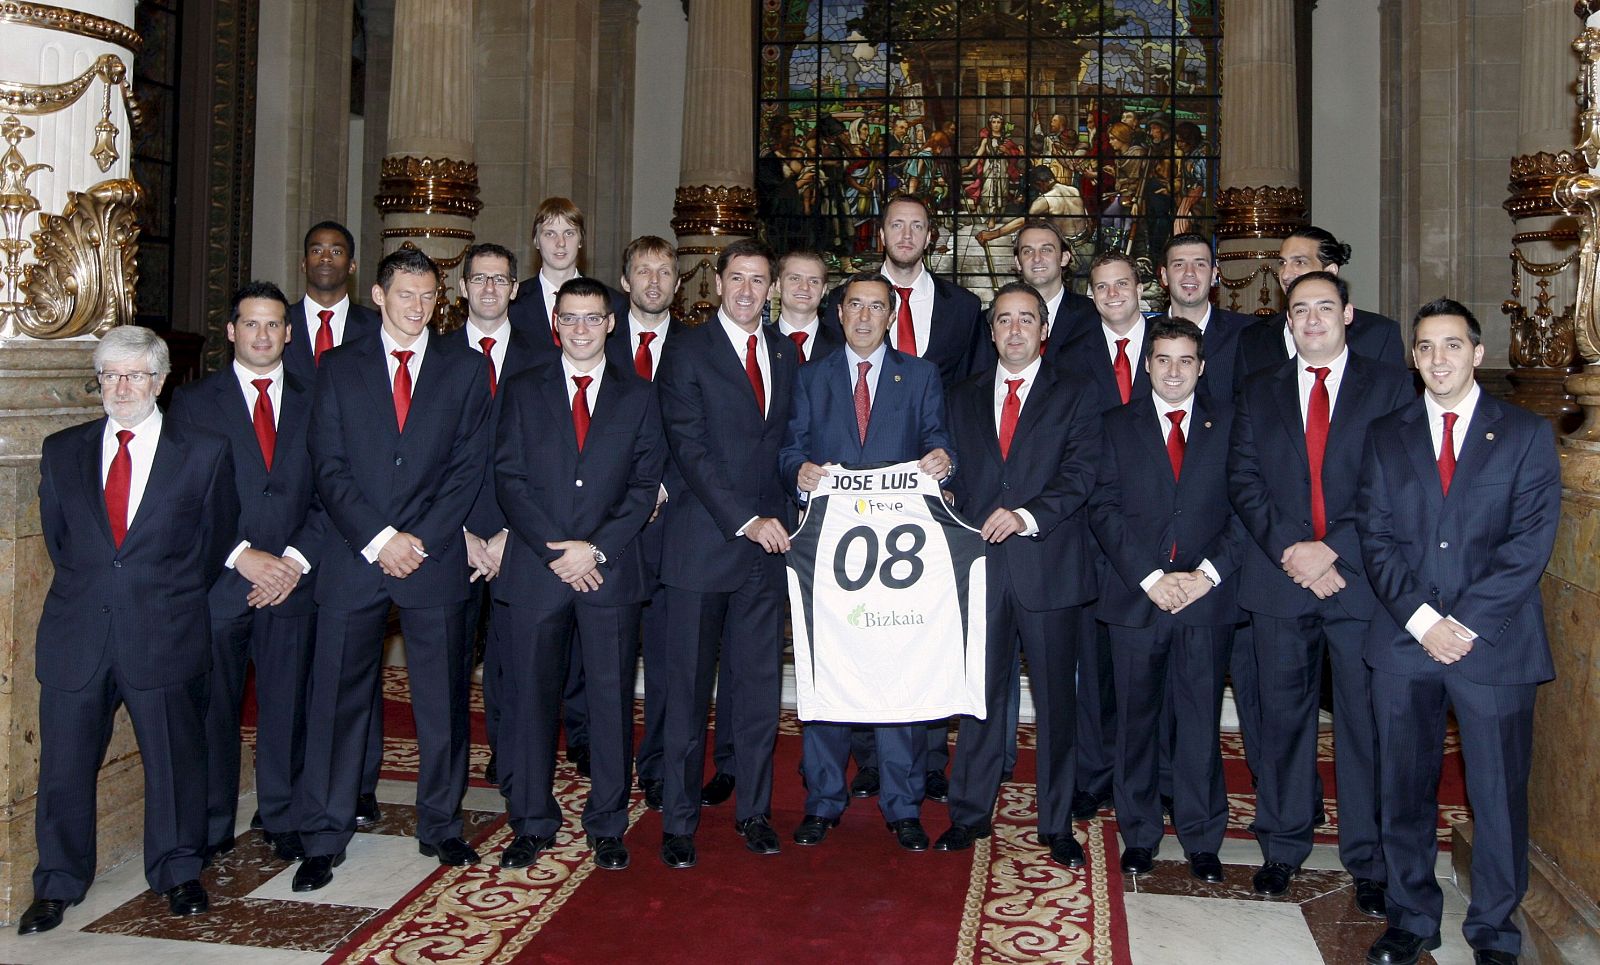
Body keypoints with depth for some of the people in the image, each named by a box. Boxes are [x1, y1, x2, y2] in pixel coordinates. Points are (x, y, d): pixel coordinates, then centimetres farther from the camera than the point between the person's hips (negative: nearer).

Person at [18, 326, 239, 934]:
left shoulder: (205, 453, 0)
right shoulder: (62, 451, 9)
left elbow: (215, 542, 7)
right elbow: (55, 537, 17)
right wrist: (86, 591, 11)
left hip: (164, 634, -2)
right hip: (75, 633, 3)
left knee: (174, 760, 8)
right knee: (64, 763, 9)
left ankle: (177, 873, 26)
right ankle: (58, 884, 27)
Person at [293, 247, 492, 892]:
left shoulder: (464, 367, 8)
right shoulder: (339, 368, 9)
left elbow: (469, 465, 1)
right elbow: (329, 468, 1)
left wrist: (420, 539, -9)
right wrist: (377, 539, -11)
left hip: (435, 557, 0)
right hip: (352, 558, 0)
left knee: (442, 700, 6)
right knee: (336, 699, 3)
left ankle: (440, 826, 21)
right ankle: (324, 837, 15)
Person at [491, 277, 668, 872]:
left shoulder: (638, 398, 10)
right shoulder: (523, 392, 10)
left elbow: (645, 486, 2)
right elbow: (509, 480, 2)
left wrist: (596, 549, -10)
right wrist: (556, 551, -10)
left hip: (611, 571, 0)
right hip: (535, 571, 0)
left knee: (612, 700, 4)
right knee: (531, 698, 5)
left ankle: (607, 825, 17)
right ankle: (532, 824, 18)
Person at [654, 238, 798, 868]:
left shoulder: (784, 353, 14)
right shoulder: (687, 352, -3)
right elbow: (689, 449, -11)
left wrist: (780, 514, 3)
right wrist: (745, 520, -17)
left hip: (766, 540, 5)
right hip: (703, 542, -4)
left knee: (761, 684, 8)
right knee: (688, 690, 3)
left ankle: (753, 810, 23)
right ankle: (679, 820, 15)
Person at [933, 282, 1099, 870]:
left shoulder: (1073, 399, 6)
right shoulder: (964, 400, 16)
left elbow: (1079, 475, -7)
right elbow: (954, 476, 13)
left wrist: (1027, 516, -21)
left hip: (1049, 567, -2)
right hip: (981, 563, 2)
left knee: (1056, 698, 5)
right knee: (982, 693, 7)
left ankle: (1057, 825, 17)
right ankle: (971, 814, 20)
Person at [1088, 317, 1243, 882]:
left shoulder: (1229, 424, 8)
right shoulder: (1119, 426, 9)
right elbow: (1104, 510, 1)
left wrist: (1209, 573, -9)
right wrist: (1149, 577, -10)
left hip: (1208, 597, 0)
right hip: (1135, 596, 0)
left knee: (1201, 719, 4)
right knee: (1137, 719, 7)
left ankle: (1202, 839, 18)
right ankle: (1139, 835, 20)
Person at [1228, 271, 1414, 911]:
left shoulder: (1390, 386, 5)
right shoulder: (1259, 391, 12)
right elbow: (1244, 480, 3)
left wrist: (1333, 549, -13)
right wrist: (1290, 550, -11)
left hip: (1360, 578, -2)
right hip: (1279, 577, 2)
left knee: (1366, 723, 3)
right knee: (1283, 719, 9)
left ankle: (1369, 863, 16)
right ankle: (1282, 847, 22)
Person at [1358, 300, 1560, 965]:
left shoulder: (1527, 435, 4)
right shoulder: (1385, 437, 9)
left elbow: (1530, 542, -5)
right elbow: (1375, 538, 2)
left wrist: (1466, 623, -13)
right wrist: (1422, 619, -10)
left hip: (1497, 642, -2)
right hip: (1404, 639, 2)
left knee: (1499, 793, 6)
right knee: (1405, 788, 9)